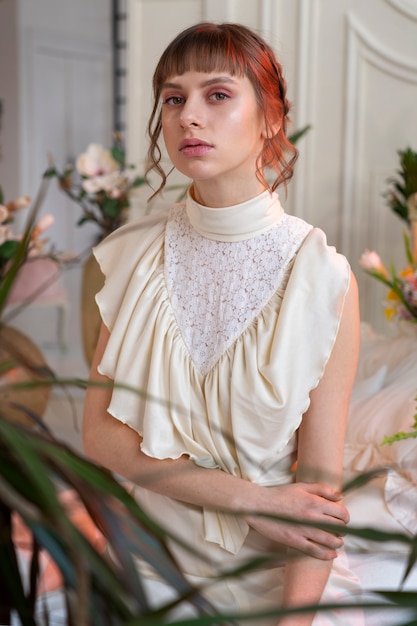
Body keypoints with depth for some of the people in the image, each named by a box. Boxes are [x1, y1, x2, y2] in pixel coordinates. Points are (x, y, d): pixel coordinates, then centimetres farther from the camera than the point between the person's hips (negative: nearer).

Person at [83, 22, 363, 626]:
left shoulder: (322, 275, -12)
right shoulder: (133, 254, -2)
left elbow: (319, 485, -10)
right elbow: (100, 434, -5)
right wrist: (249, 497, -15)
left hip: (281, 568, -2)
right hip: (155, 558, 3)